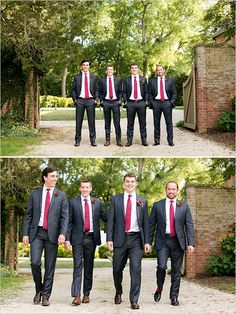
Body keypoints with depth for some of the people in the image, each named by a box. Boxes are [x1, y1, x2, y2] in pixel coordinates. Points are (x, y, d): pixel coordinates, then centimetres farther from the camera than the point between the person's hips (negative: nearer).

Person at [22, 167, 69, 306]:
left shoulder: (61, 196, 5)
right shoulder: (35, 194, 8)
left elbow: (65, 217, -1)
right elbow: (28, 215, 9)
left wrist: (63, 233, -14)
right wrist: (25, 233, 1)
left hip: (52, 234, 0)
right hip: (37, 233, 0)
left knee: (50, 266, 3)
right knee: (35, 262, -10)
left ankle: (46, 295, 14)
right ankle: (39, 289, 14)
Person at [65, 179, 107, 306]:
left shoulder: (97, 203, 8)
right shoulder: (73, 202, 2)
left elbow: (105, 218, 11)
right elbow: (69, 222, 2)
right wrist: (67, 238, -5)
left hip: (91, 238, 2)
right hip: (78, 238, -2)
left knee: (89, 267, 8)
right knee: (77, 266, -6)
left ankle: (86, 294, 16)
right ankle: (76, 296, -8)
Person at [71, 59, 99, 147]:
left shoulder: (93, 76, 9)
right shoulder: (77, 77, 8)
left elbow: (97, 89, 9)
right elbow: (73, 89, 9)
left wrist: (96, 99, -3)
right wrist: (74, 99, -3)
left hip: (90, 100, 0)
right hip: (80, 100, 0)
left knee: (91, 121, 1)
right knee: (78, 121, 2)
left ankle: (93, 140, 7)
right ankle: (77, 140, 9)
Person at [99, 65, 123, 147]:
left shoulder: (117, 80, 7)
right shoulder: (102, 80, 7)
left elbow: (120, 91, 9)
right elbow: (100, 92, 10)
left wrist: (120, 100, -1)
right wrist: (101, 100, 0)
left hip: (115, 102, -1)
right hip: (106, 102, 1)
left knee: (117, 122, -4)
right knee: (107, 122, 5)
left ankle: (118, 140, -1)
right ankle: (107, 140, 10)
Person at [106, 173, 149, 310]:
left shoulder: (143, 201, 8)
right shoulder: (115, 199, 6)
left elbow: (146, 223, 6)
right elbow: (110, 220, 2)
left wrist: (147, 242, -1)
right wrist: (109, 239, -6)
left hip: (136, 239, 0)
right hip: (120, 238, 1)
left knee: (136, 269, -8)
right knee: (117, 269, 9)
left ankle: (134, 300, -2)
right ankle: (118, 293, 36)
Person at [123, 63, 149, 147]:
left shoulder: (143, 79, 10)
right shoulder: (126, 80, 8)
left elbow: (146, 91, 10)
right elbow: (124, 92, 8)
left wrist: (146, 101, 1)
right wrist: (125, 101, -2)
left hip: (141, 102, 1)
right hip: (130, 103, 0)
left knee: (142, 122, 2)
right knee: (130, 123, 2)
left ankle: (144, 140, 7)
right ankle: (129, 140, 5)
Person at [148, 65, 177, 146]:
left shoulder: (170, 81, 9)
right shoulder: (152, 81, 9)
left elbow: (174, 93, 9)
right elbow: (149, 93, 10)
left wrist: (172, 102, -3)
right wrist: (152, 102, -2)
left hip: (167, 102, 0)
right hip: (156, 103, 1)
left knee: (169, 123, -1)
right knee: (156, 123, 4)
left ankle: (170, 141, 4)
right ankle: (157, 140, 10)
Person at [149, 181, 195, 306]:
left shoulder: (184, 206, 7)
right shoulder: (157, 205, 5)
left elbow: (189, 225, 5)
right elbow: (151, 224, 6)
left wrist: (191, 243, -4)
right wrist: (148, 242, 1)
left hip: (178, 242, 1)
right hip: (162, 241, -1)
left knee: (176, 271, 5)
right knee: (161, 266, -14)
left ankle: (174, 297, 16)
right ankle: (159, 289, 12)